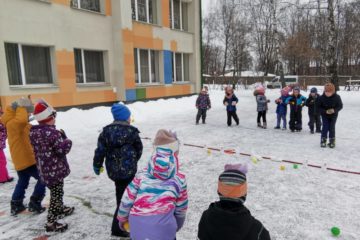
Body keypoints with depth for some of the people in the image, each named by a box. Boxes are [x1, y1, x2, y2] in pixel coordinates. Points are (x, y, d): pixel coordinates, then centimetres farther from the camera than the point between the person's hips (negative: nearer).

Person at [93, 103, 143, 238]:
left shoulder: (106, 131, 0)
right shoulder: (132, 132, -10)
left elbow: (100, 150, 1)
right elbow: (139, 150, 0)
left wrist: (97, 165, 14)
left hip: (113, 170, 6)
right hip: (128, 169, -5)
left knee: (121, 196, 22)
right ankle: (117, 228, 10)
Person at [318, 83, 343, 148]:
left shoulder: (337, 97, -18)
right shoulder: (322, 98, -18)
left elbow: (340, 106, -9)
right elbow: (319, 107, -11)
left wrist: (334, 110, -29)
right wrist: (325, 111, -28)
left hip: (333, 115, 0)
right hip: (325, 115, 0)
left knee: (332, 128, 2)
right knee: (325, 127, -4)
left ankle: (332, 141, 16)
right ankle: (323, 141, 8)